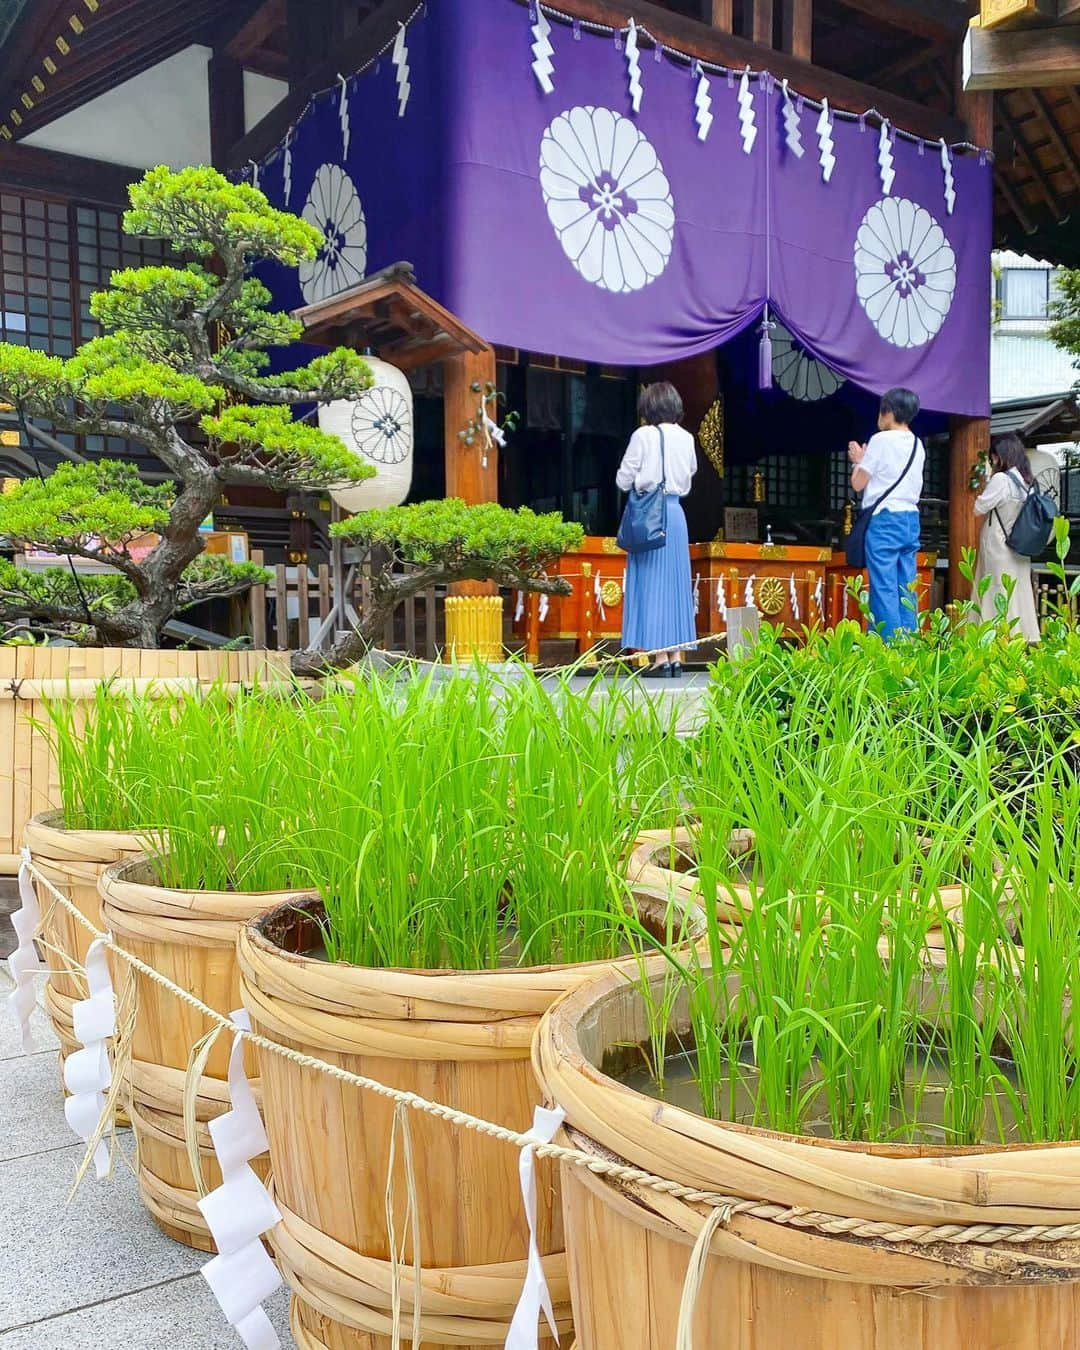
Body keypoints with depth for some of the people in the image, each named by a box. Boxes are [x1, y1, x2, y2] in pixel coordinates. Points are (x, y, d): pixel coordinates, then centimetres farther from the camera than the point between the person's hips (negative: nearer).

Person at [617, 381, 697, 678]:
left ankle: (660, 658, -5)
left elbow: (623, 480, -4)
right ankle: (676, 657, 12)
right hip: (676, 512, 5)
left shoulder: (644, 435, -8)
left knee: (651, 583, -2)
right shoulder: (686, 438, 7)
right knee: (675, 583, 9)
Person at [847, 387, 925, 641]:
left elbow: (858, 483, -4)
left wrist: (858, 460, 14)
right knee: (906, 589, 6)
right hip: (911, 518, 7)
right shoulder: (917, 444, 14)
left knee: (884, 587, -8)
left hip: (884, 518, -7)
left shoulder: (881, 440, -6)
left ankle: (890, 643, -12)